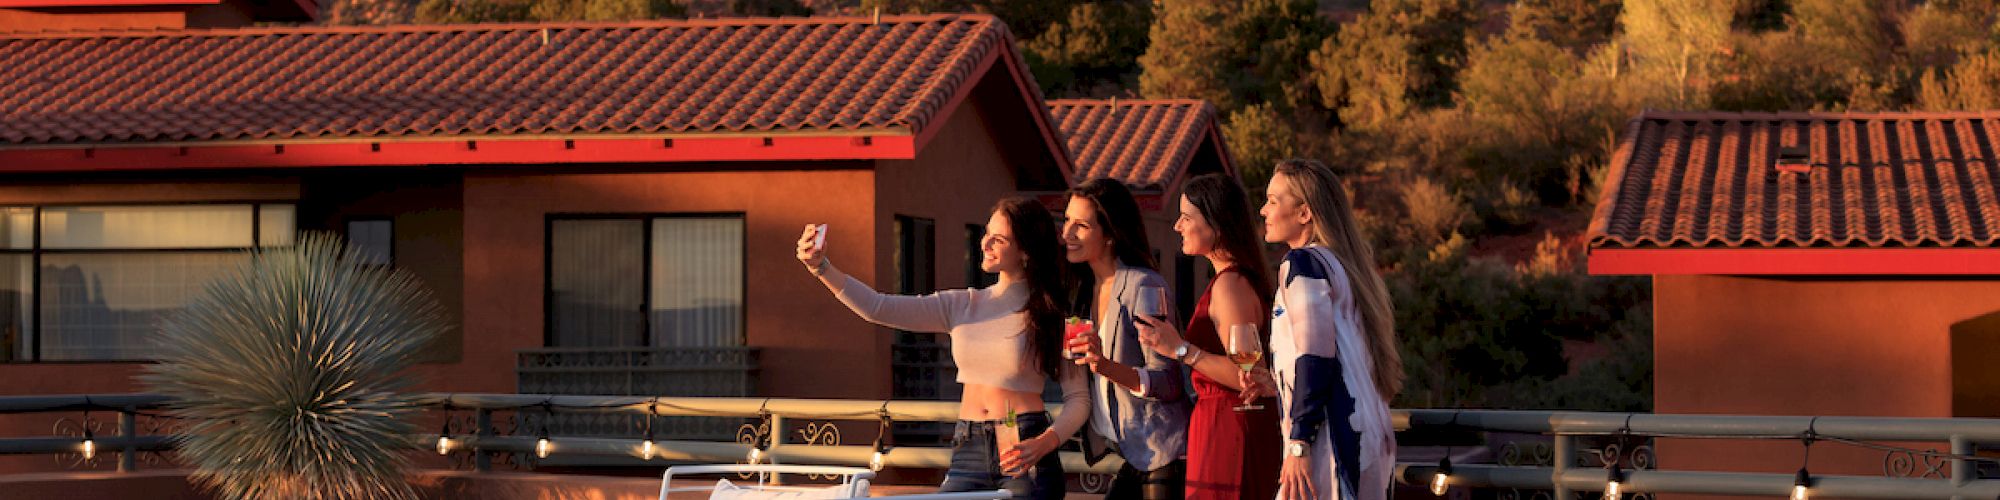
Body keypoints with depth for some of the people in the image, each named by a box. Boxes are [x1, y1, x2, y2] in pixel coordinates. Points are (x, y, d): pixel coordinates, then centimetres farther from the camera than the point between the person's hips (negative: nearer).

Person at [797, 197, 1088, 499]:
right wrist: (821, 266, -10)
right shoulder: (962, 305, 9)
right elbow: (878, 308, 1)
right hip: (968, 451, 4)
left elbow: (1078, 398, -1)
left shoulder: (1050, 316, -1)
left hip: (1021, 451, -3)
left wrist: (1043, 444, -19)